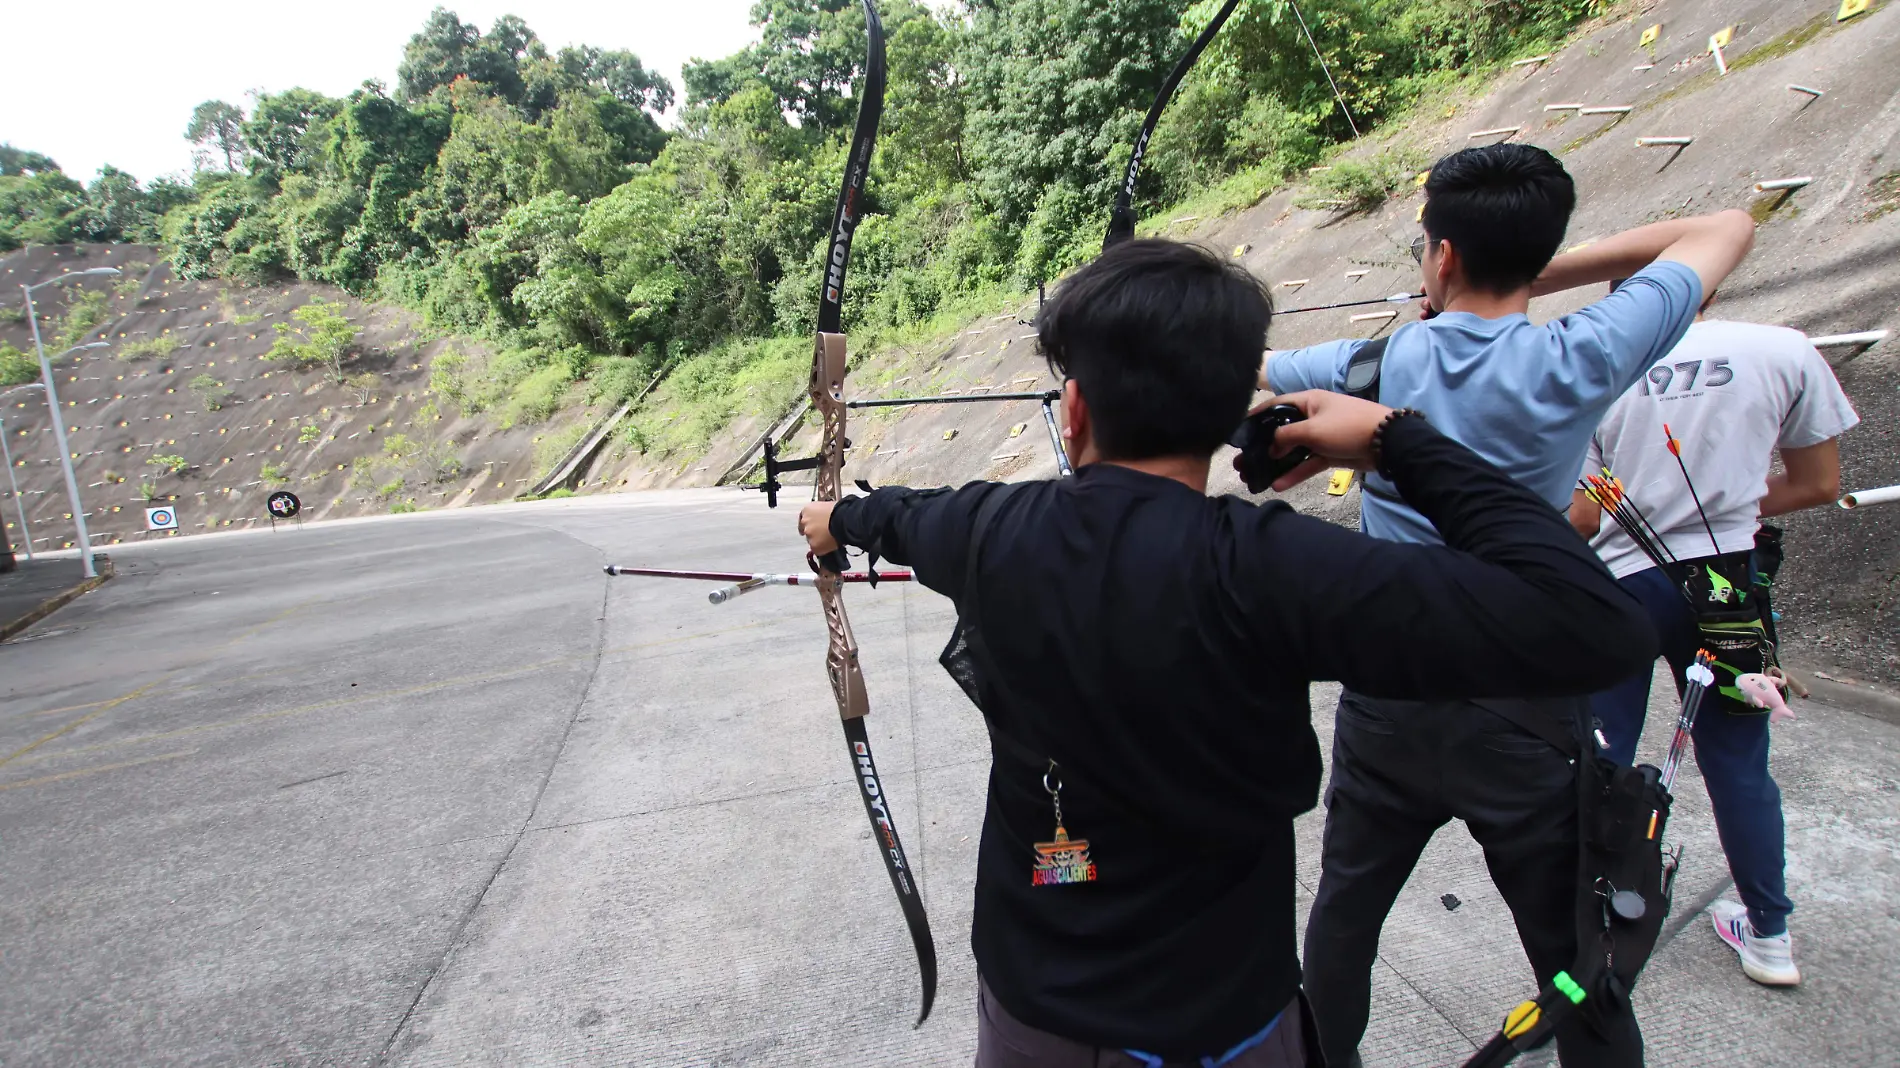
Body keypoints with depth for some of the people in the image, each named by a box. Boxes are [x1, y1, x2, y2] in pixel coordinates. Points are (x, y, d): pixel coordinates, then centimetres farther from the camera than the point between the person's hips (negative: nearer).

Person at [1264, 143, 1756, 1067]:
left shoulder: (1378, 361, -8)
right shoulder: (1575, 363, -13)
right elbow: (1727, 229, 2)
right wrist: (1538, 275, 0)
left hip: (1385, 703, 3)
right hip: (1521, 718, -2)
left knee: (1343, 910, 22)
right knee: (1577, 960, 13)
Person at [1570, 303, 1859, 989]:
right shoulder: (1784, 351, -4)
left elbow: (1582, 517, -8)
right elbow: (1819, 484, 3)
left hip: (1619, 583, -1)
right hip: (1724, 575, 2)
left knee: (1601, 760, 11)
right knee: (1737, 759, 15)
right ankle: (1769, 934, 29)